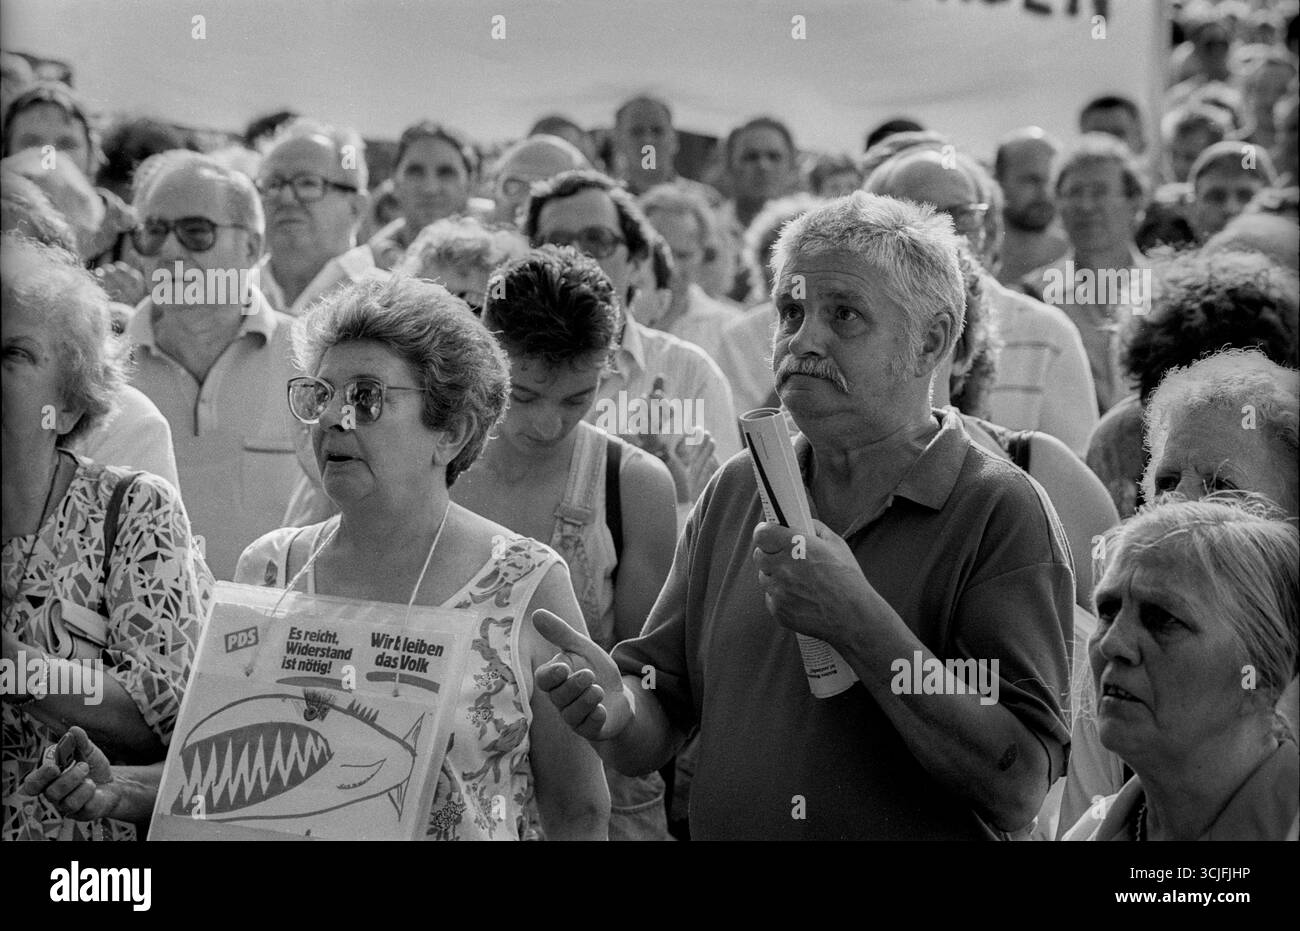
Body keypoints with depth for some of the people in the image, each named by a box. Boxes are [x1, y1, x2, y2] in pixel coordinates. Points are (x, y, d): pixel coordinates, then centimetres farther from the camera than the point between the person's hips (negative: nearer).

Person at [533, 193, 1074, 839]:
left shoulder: (1002, 513, -12)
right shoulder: (735, 491, 2)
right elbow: (658, 715, 2)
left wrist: (858, 621, -25)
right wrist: (616, 715, -18)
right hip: (718, 831, 3)